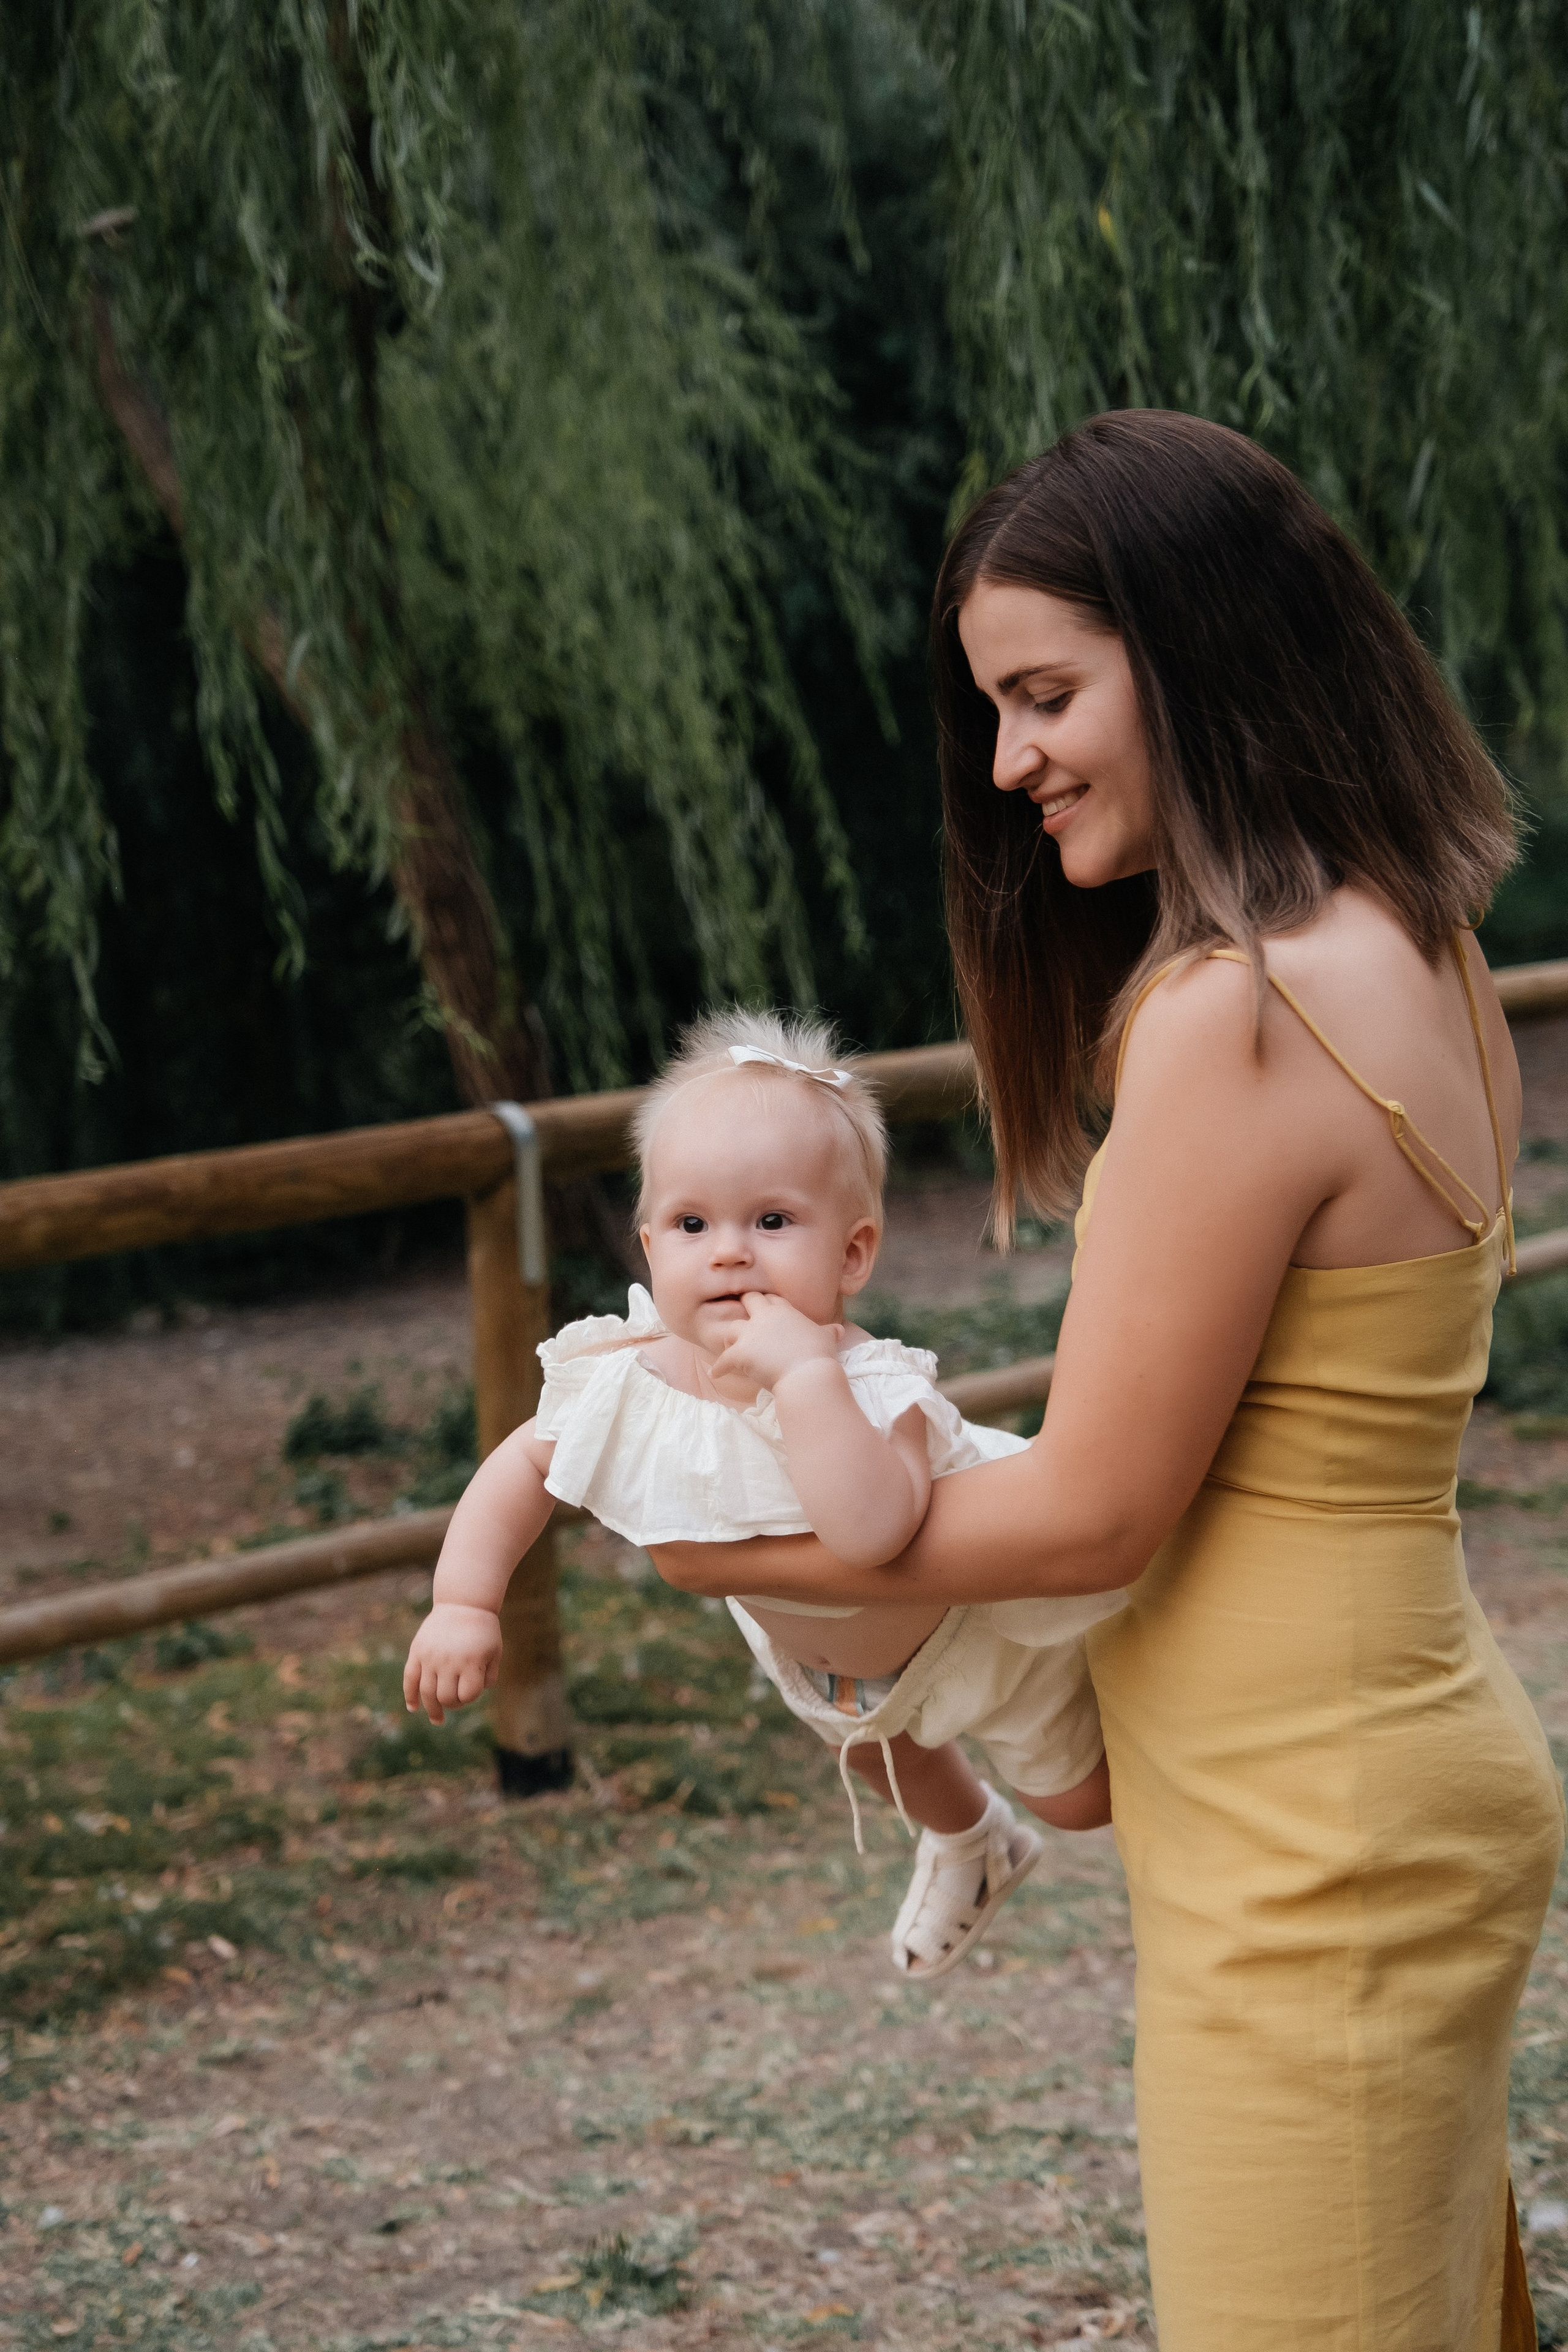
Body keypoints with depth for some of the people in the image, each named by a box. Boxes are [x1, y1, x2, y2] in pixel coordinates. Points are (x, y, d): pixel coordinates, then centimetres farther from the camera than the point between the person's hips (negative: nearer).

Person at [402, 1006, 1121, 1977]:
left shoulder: (873, 1389, -47)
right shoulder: (626, 1380, -30)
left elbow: (872, 1532, -65)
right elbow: (523, 1467, -13)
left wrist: (803, 1374, -65)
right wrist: (465, 1605, -23)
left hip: (978, 1615, -6)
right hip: (812, 1636, 7)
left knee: (1081, 1796, 10)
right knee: (868, 1745, 36)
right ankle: (970, 1844, 68)